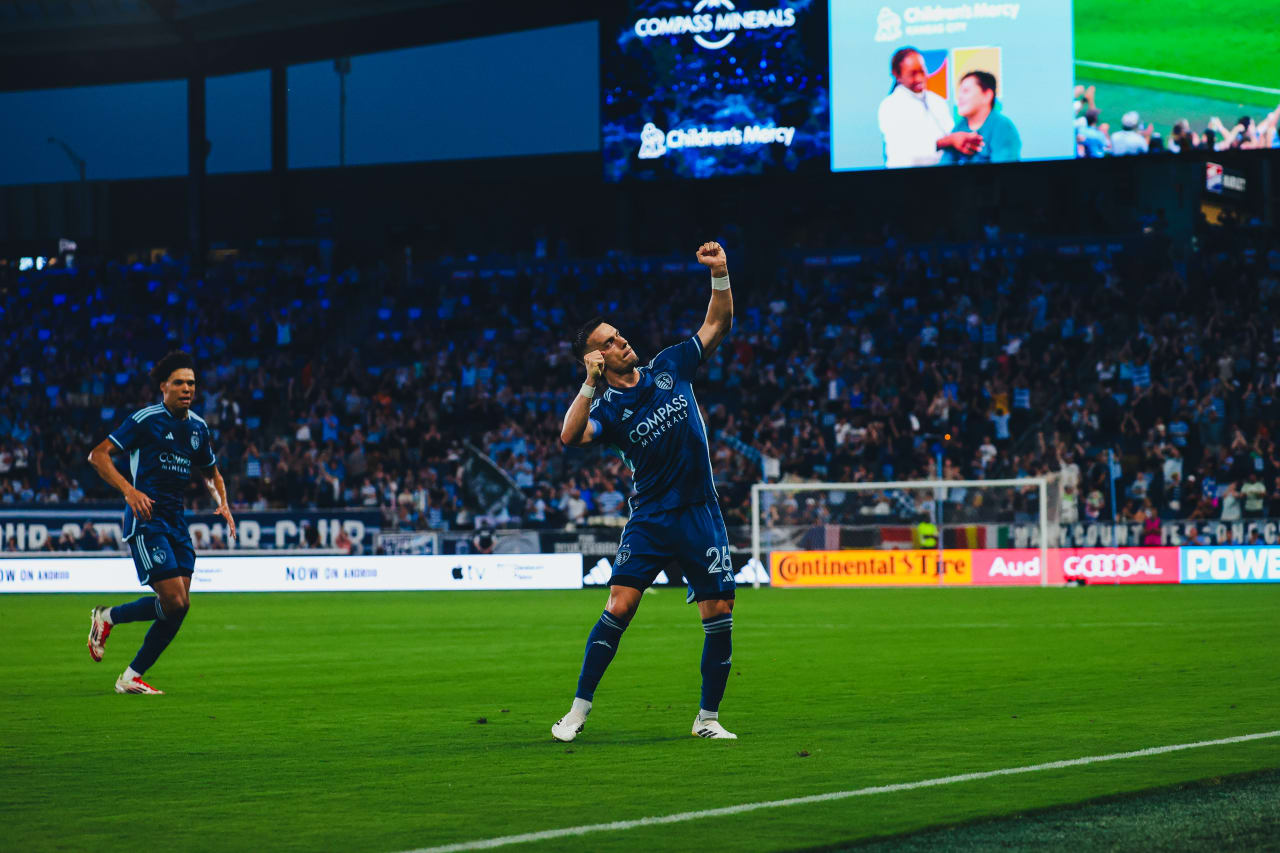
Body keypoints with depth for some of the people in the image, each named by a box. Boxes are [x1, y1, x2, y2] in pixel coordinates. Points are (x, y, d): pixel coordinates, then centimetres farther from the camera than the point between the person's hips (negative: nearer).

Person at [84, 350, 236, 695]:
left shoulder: (198, 427, 13)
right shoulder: (146, 419, -8)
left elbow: (211, 472, 29)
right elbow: (98, 455, -9)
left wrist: (222, 502, 8)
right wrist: (129, 490, -23)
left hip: (175, 520, 7)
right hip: (146, 518, -7)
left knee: (179, 606, 0)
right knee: (174, 602, -16)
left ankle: (132, 678, 12)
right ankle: (108, 617, 9)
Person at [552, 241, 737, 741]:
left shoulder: (669, 367, 6)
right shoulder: (606, 408, -5)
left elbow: (718, 325, 11)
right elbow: (570, 436, -25)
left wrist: (719, 274, -4)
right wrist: (590, 383, -29)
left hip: (701, 514, 3)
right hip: (650, 519, -3)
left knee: (719, 615, -3)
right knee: (620, 605, -13)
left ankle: (708, 718, 11)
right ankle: (579, 710, -3)